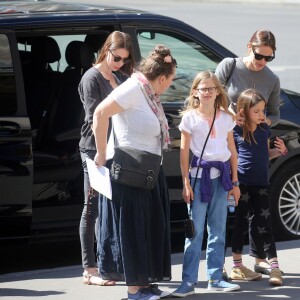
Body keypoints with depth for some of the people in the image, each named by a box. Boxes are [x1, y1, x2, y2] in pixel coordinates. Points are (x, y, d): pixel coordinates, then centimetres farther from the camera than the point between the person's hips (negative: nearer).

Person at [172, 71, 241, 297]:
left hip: (221, 175, 3)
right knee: (195, 230, -5)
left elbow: (232, 151, 12)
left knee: (218, 230, 6)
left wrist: (234, 182, 9)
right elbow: (184, 152, -2)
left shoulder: (226, 117, 9)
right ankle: (189, 281, -5)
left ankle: (215, 278, 11)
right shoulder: (190, 117, -1)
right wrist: (186, 183, -7)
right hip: (200, 174, -3)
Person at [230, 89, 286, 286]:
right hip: (243, 184, -4)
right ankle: (237, 265, 13)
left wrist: (280, 151, 2)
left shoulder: (264, 129, 9)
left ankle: (274, 265, 1)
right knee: (242, 222, 3)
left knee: (263, 224, 3)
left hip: (261, 184, 4)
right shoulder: (235, 131, -8)